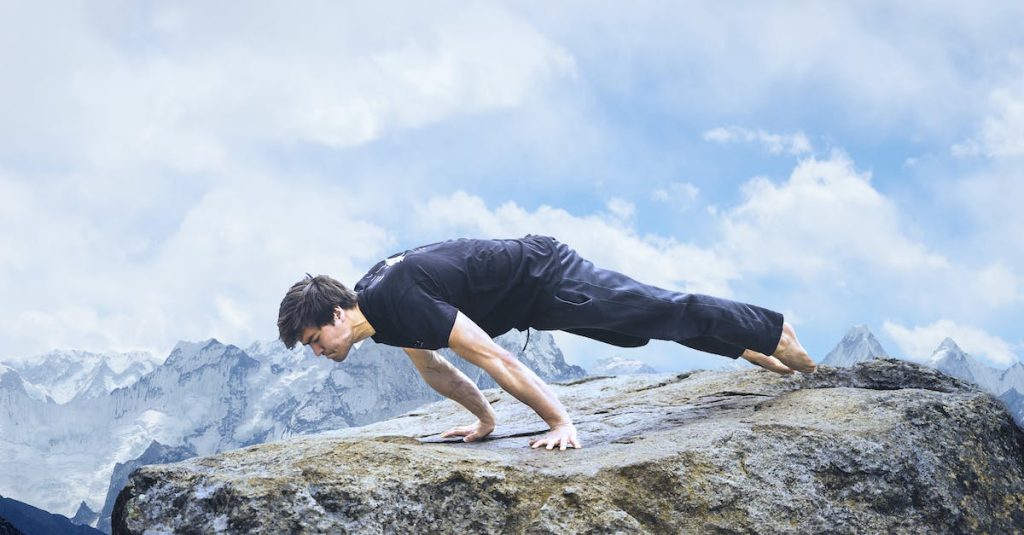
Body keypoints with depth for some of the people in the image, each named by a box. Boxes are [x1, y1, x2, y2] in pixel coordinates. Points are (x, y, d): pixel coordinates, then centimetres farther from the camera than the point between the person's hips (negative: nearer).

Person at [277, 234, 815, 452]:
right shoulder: (370, 302, -3)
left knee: (664, 313, 5)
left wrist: (561, 422, -30)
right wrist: (485, 419, 15)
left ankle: (775, 334, 23)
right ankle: (756, 351, 37)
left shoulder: (399, 300, -33)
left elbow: (494, 357, -33)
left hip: (546, 279, -9)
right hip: (532, 298, 9)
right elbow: (430, 366, 12)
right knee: (650, 322, 20)